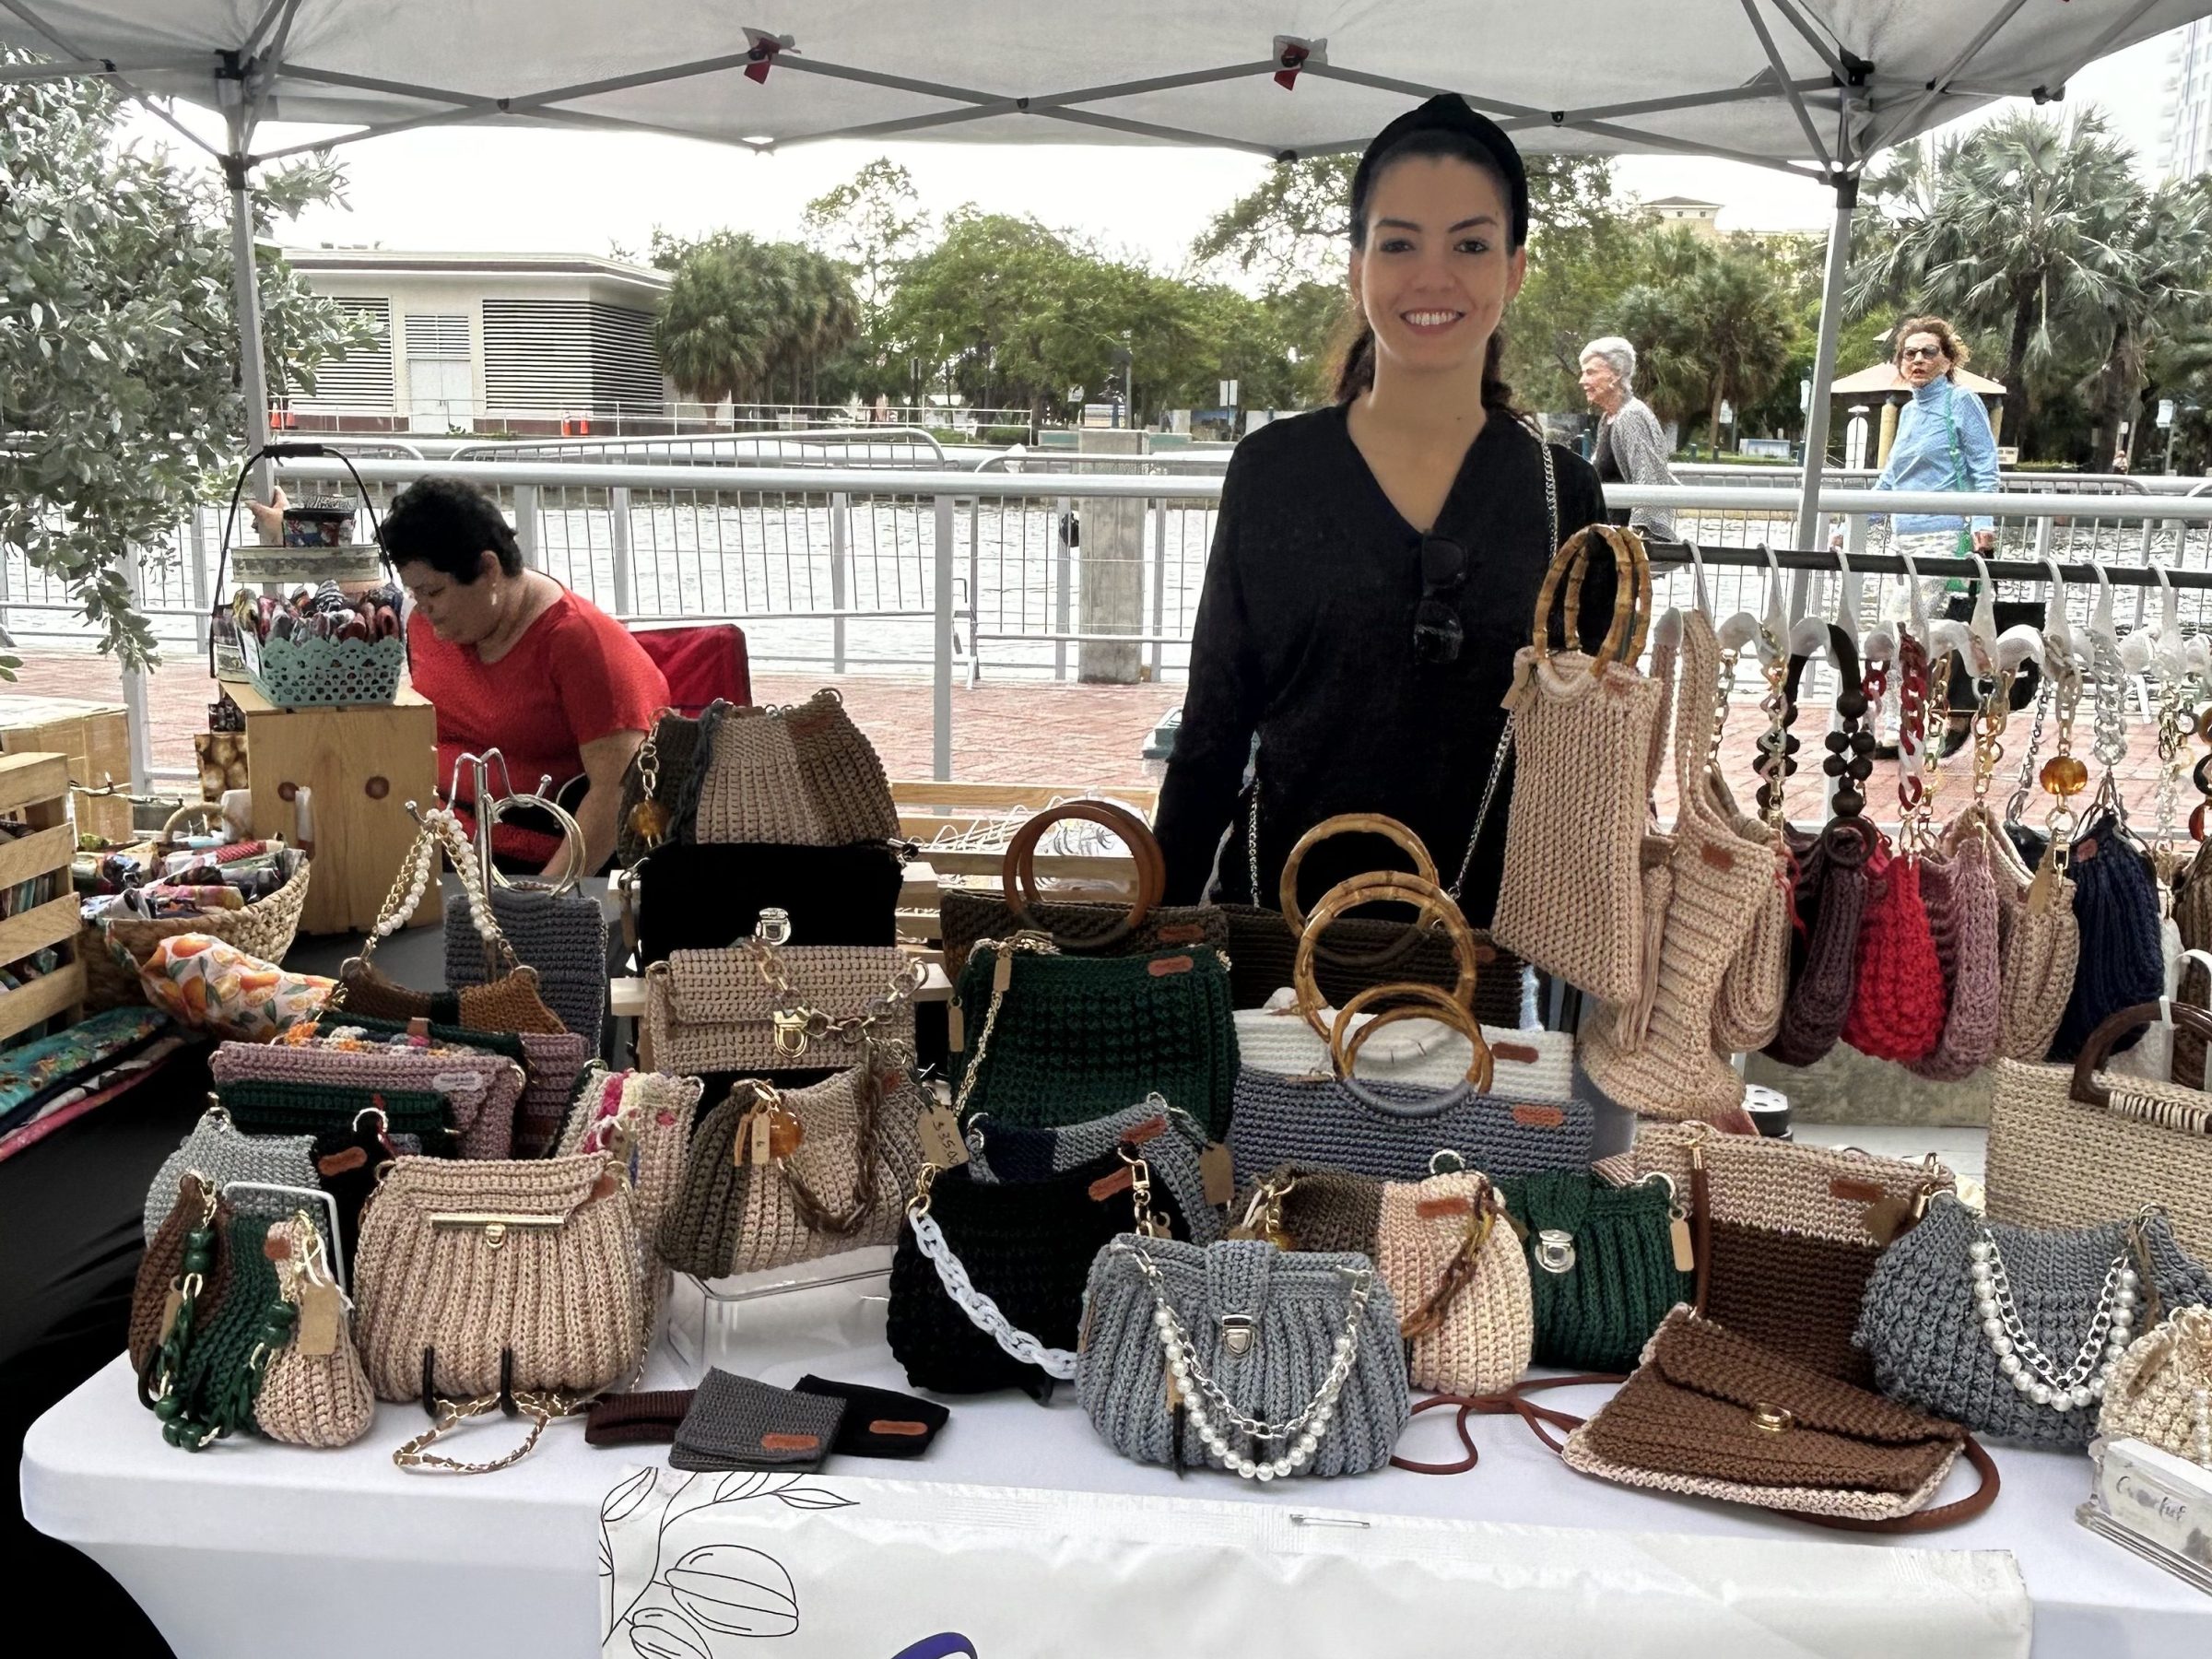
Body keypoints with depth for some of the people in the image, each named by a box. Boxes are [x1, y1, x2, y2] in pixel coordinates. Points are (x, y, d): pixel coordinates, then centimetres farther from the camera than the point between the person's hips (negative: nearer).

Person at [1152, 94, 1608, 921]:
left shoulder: (1564, 494, -2)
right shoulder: (1270, 471, -3)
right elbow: (1210, 733, 1)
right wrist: (1162, 929, -1)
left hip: (1491, 918, 1)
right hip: (1277, 909, 0)